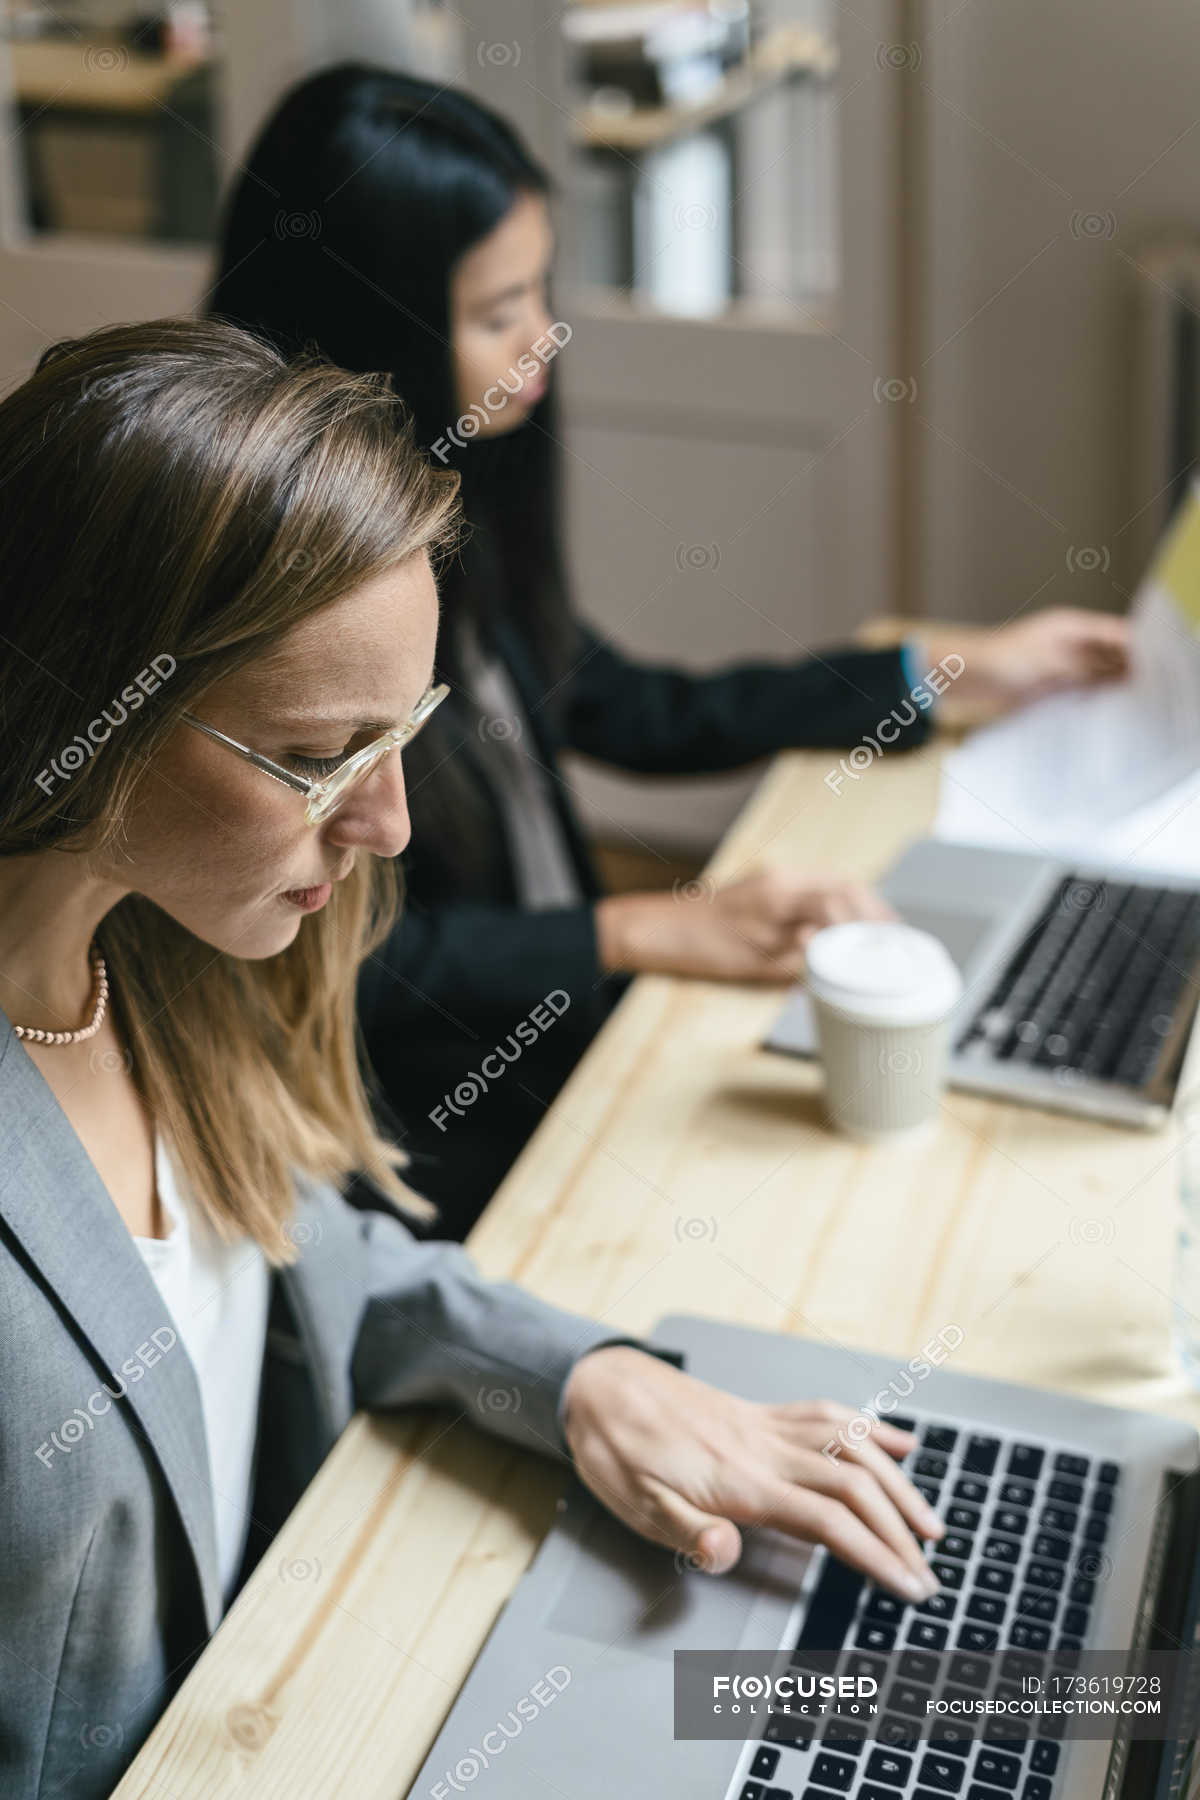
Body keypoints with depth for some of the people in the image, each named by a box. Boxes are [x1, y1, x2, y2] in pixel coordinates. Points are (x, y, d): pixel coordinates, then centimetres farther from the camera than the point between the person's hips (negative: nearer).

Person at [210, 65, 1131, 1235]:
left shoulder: (442, 500, 6)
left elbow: (639, 716, 18)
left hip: (565, 1033, 8)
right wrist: (652, 933, -21)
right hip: (442, 1132, -8)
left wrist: (952, 668, 20)